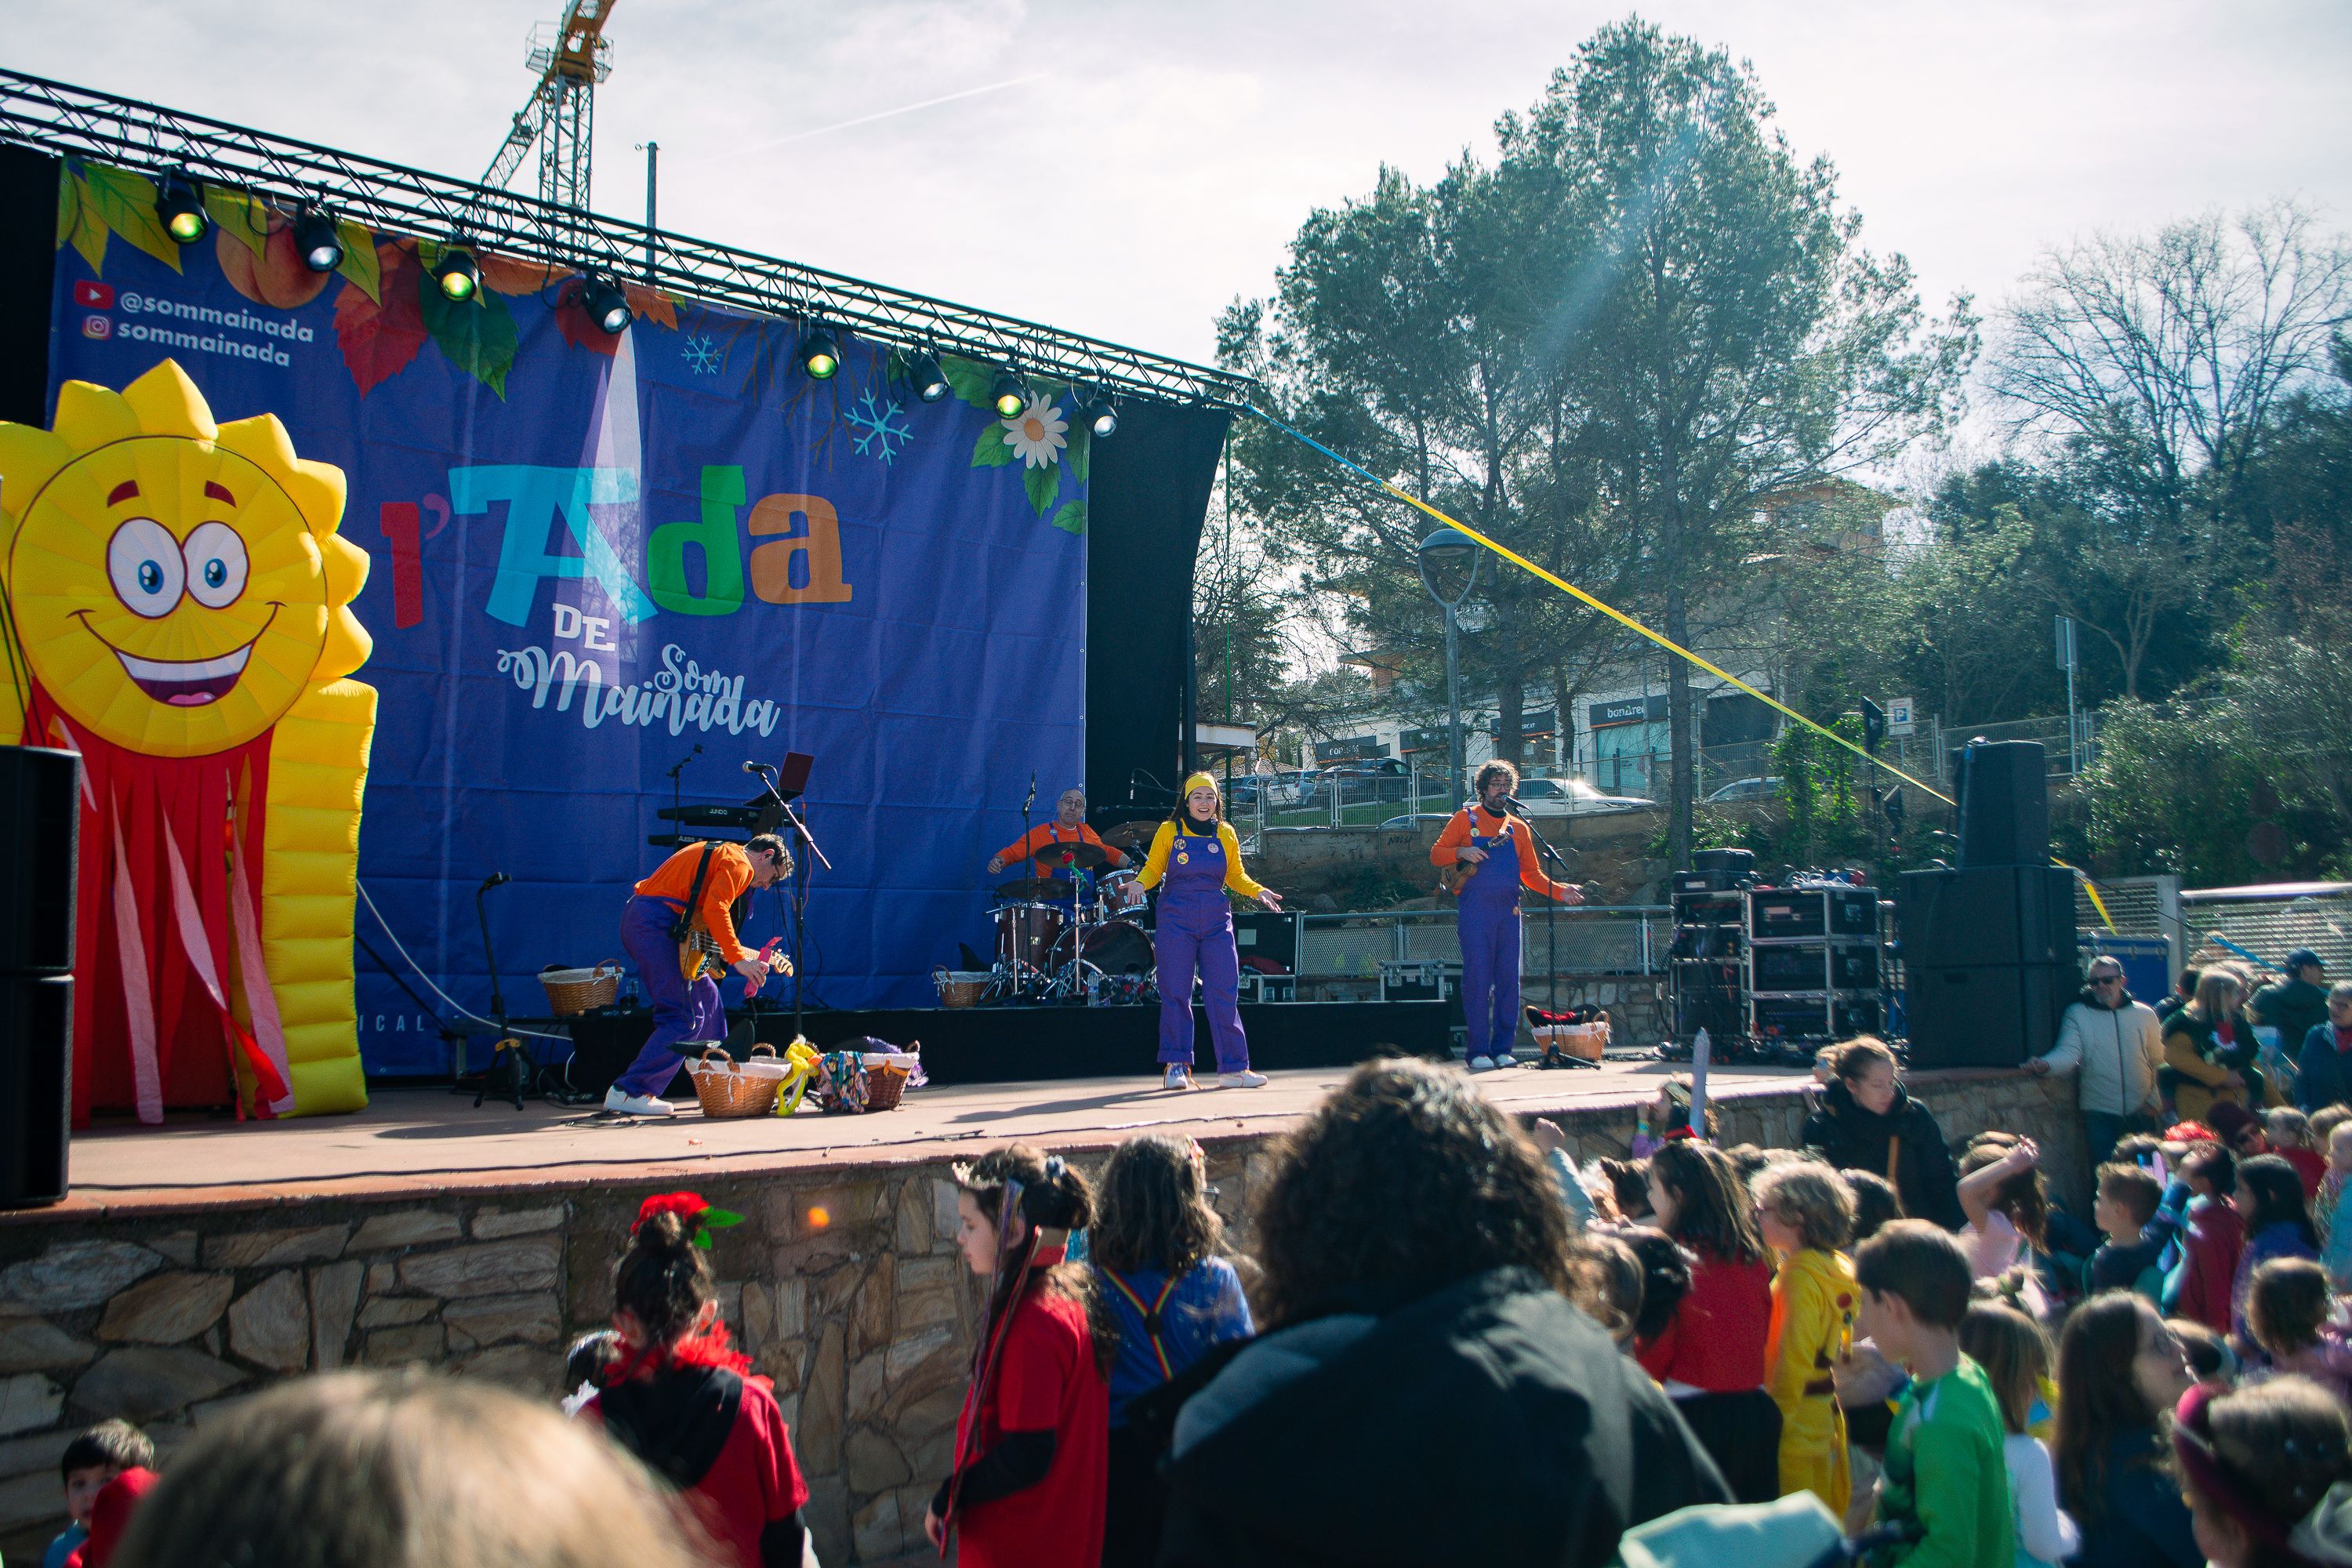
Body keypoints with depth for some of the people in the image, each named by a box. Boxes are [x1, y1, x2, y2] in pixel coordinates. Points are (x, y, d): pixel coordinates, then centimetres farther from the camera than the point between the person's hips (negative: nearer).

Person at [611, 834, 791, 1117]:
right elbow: (715, 910, -19)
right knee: (685, 1018, -10)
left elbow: (711, 933, 27)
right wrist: (738, 959, -18)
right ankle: (628, 1092, -13)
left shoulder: (718, 855, 28)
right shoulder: (739, 864, -2)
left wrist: (757, 957, 27)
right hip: (655, 922, -11)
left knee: (706, 996, 17)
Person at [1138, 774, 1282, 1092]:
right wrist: (1139, 884, -15)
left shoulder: (1225, 834, 10)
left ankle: (1234, 1068, 1)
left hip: (1217, 921, 2)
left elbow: (1235, 876, 16)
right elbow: (1152, 870, 5)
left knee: (1224, 993, -3)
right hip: (1176, 918, -2)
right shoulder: (1169, 831, 4)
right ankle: (1177, 1065, 7)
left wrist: (1258, 891, -1)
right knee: (1175, 992, -1)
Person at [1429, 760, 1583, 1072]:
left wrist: (1560, 891, 2)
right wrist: (1461, 852, -14)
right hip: (1475, 909, -4)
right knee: (1477, 978, -7)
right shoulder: (1466, 818, 8)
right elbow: (1436, 854, 5)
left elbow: (1532, 874, 17)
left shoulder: (1519, 828, 18)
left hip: (1508, 911, 4)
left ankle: (1503, 1049, 9)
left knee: (1508, 978, 2)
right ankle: (1477, 1050, -3)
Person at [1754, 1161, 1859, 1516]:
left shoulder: (1801, 1275, -19)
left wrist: (1776, 1419, -17)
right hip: (1826, 1405, 9)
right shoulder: (1835, 1266, 9)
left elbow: (1795, 1357, -22)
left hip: (1796, 1414, -9)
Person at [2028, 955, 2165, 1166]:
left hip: (2140, 1113, 2)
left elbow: (2159, 1061, 12)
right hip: (2099, 1113, -2)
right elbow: (2069, 1052, -14)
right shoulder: (2077, 1014, -1)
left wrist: (2155, 1101, 2)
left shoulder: (2145, 1014, 7)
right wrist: (2045, 1064, -35)